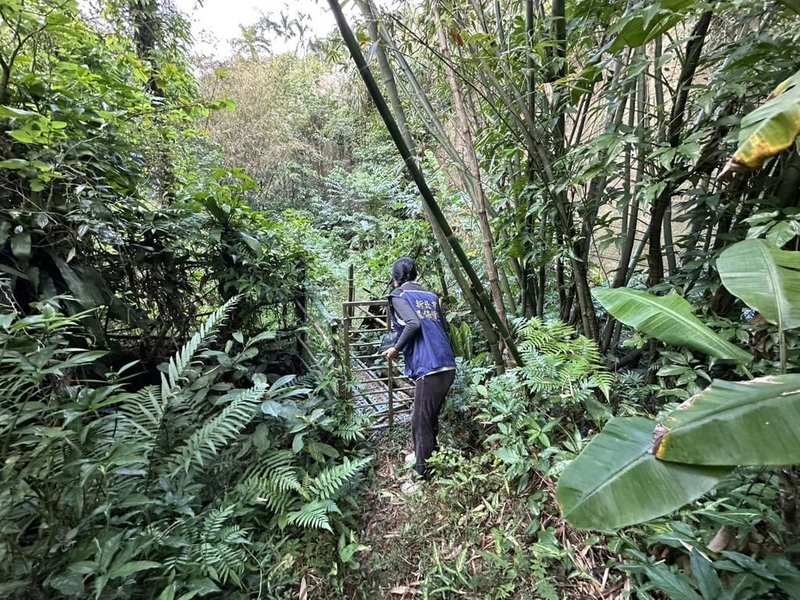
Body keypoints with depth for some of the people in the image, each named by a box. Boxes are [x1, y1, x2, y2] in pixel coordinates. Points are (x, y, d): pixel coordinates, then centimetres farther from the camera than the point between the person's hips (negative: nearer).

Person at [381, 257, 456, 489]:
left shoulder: (399, 295, -1)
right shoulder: (431, 296, 19)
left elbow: (413, 323, -17)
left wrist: (396, 348, -5)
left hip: (429, 368, -8)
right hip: (447, 365, 8)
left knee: (420, 423, 3)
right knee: (430, 419, 22)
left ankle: (424, 476, 13)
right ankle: (432, 464, 37)